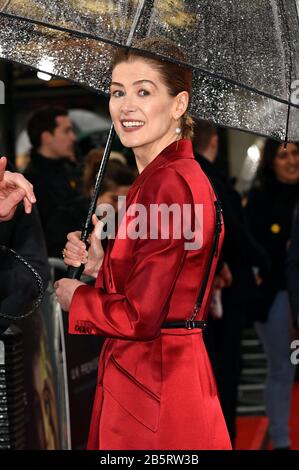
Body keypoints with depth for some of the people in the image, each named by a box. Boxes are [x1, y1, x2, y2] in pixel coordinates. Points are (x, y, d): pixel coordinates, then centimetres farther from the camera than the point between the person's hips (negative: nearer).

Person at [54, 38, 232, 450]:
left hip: (155, 389, -10)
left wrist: (75, 297, -6)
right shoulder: (181, 175, 11)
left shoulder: (169, 184, -20)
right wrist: (95, 263, 5)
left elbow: (140, 315, -22)